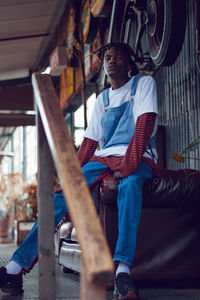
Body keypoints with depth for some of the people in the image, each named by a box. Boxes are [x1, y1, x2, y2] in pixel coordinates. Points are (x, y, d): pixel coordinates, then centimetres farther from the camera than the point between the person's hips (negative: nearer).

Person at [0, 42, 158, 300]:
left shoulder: (144, 83, 8)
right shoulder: (102, 99, 22)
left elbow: (145, 123, -8)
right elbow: (89, 142, 15)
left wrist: (130, 162, -23)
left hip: (138, 158, -4)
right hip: (104, 157, 4)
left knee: (129, 185, -40)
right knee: (64, 193, -20)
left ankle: (123, 271, -52)